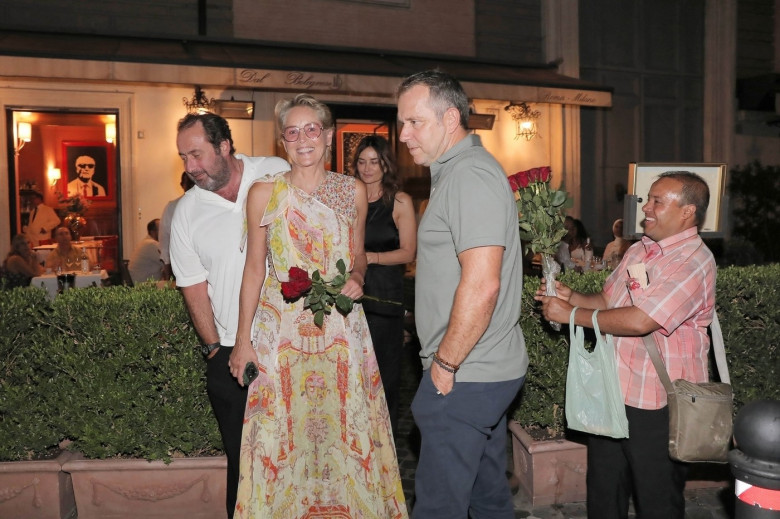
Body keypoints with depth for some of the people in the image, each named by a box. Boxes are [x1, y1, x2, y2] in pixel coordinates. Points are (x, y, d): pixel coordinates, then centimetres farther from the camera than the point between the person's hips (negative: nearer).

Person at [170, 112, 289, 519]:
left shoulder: (279, 174, -1)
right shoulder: (186, 212, 2)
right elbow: (194, 287, 4)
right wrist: (216, 348, 1)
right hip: (231, 353, 1)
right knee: (243, 461, 8)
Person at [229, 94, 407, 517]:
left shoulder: (353, 191, 3)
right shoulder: (264, 193, -2)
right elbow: (254, 268, 1)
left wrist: (356, 277, -9)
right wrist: (243, 340, 0)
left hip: (341, 328, 2)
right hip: (281, 329, -1)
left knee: (345, 427, 8)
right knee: (285, 430, 5)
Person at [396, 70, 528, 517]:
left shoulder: (470, 176, -17)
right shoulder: (459, 171, 16)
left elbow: (481, 285, -25)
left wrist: (445, 363, -16)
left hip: (464, 378, -10)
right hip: (489, 369, 10)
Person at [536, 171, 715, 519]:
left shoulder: (693, 262, -18)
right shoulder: (638, 251, 10)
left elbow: (639, 321, -28)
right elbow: (608, 301, 18)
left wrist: (572, 314, -19)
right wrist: (572, 297, -2)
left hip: (656, 404, -8)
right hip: (612, 392, 8)